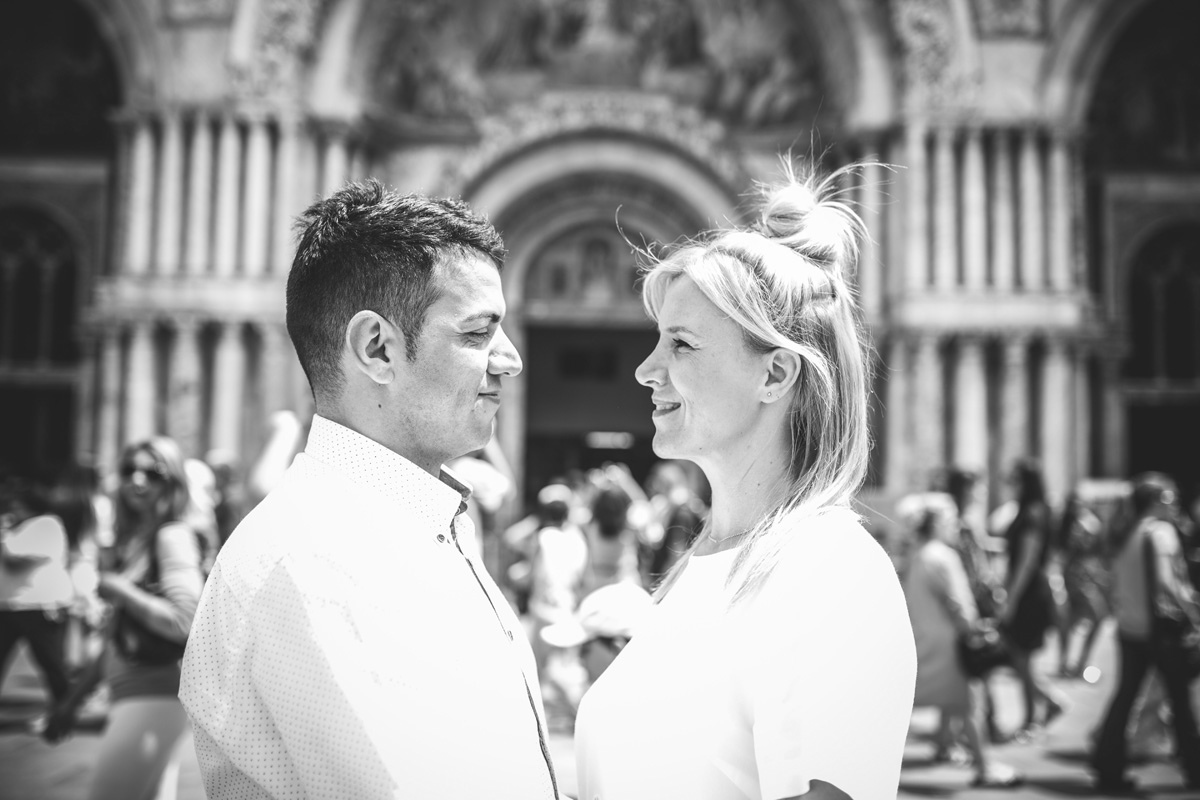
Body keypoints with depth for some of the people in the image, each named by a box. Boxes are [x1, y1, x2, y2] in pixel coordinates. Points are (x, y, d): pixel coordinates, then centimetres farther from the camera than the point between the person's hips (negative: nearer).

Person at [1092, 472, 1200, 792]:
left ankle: (1108, 768, 6)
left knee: (1125, 695, 8)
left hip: (1128, 625, 7)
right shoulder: (1161, 531, -11)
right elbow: (1165, 581, -20)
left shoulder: (1127, 535, 13)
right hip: (1160, 625, -7)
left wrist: (1125, 609, 18)